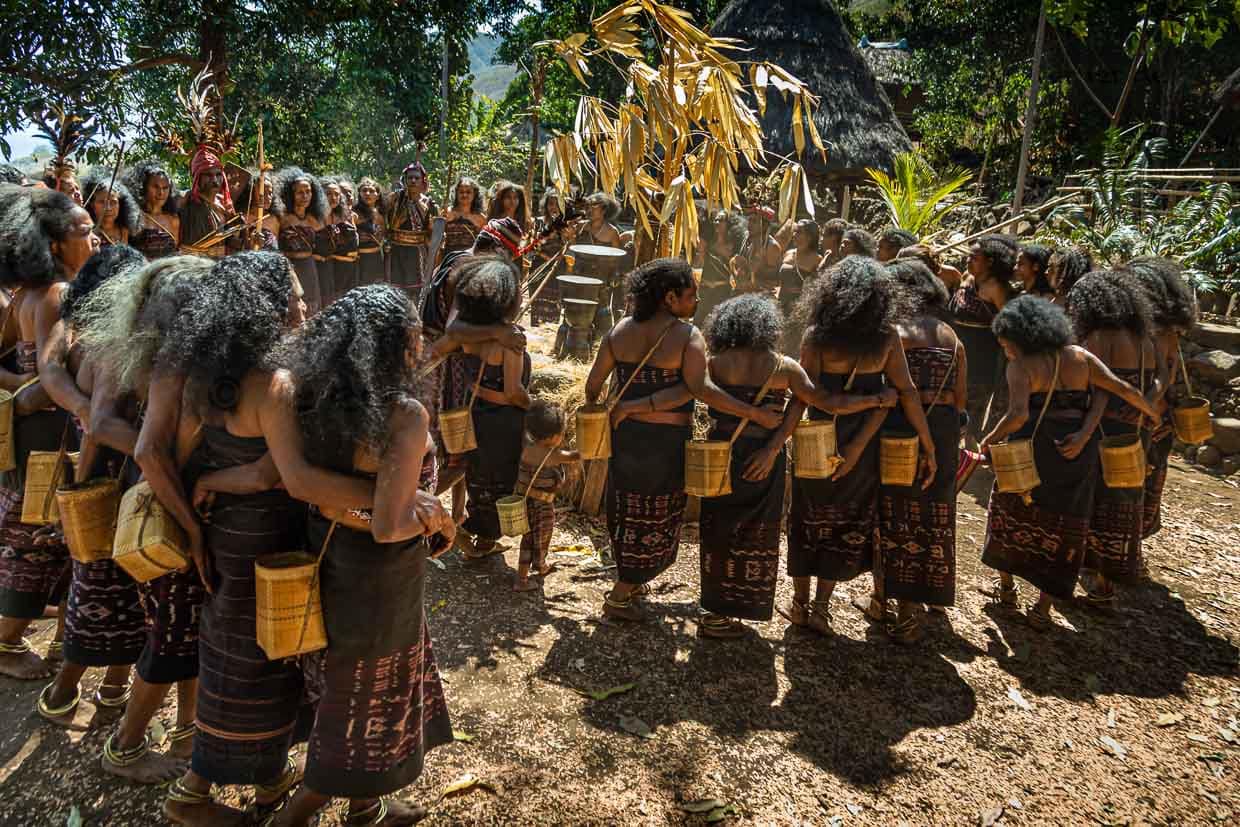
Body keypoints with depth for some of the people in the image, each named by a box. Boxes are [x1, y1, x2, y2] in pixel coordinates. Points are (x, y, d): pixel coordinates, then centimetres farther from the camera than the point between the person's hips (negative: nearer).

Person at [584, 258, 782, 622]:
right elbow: (700, 388, -29)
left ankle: (628, 581, 40)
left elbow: (593, 383, 4)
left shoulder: (620, 331, 1)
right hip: (665, 442, -5)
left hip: (624, 435, 6)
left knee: (628, 510, 22)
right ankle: (618, 598, 18)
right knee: (657, 518, 11)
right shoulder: (687, 335, -16)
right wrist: (755, 413, -28)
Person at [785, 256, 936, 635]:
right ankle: (821, 607, 16)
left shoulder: (817, 335, -10)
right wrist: (928, 447, -2)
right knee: (848, 525, 15)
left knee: (809, 521, 16)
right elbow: (905, 392, -7)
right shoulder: (887, 336, -5)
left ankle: (801, 602, 24)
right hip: (863, 445, 1)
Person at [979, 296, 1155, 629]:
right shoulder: (1079, 356, 6)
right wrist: (1153, 415, 15)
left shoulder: (1020, 366, -7)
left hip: (1033, 449, -4)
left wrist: (990, 439, -9)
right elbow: (1123, 389, 2)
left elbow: (1018, 414, -22)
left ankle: (1006, 587, 32)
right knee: (1063, 527, 13)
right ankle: (1043, 608, 16)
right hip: (1078, 451, 4)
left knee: (1010, 512, 21)